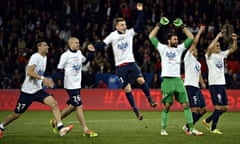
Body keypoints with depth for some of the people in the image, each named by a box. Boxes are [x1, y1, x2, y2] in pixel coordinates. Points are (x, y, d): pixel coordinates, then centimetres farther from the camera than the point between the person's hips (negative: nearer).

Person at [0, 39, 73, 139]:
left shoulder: (44, 58, 11)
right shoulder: (36, 57, -15)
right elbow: (29, 72, -28)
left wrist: (45, 81, 17)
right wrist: (43, 78, -32)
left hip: (38, 90, 7)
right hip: (28, 91, -7)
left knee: (54, 103, -16)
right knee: (17, 115, 4)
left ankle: (60, 128, -21)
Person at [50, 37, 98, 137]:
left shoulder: (79, 53, 10)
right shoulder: (65, 55, -12)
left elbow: (85, 61, 24)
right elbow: (59, 69, -10)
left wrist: (91, 52, 12)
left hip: (77, 84, 8)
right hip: (70, 85, -8)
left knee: (72, 106, 15)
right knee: (79, 106, -8)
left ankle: (55, 122, 30)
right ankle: (86, 130, -5)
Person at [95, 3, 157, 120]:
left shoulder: (130, 32, 3)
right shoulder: (112, 36, -2)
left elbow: (139, 25, -6)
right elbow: (102, 44, -5)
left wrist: (140, 11, -14)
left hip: (131, 63, 1)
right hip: (120, 66, -1)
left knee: (141, 80, -20)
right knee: (127, 89, -2)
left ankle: (150, 100, -2)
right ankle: (136, 111, 5)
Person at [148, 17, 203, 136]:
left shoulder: (179, 49, 16)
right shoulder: (163, 48, 8)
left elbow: (191, 37, 15)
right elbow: (151, 36, 4)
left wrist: (182, 26, 14)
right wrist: (159, 25, 5)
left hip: (178, 80, 3)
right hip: (167, 80, -3)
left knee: (186, 104, -3)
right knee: (167, 105, -3)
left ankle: (191, 129, -4)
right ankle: (163, 129, 7)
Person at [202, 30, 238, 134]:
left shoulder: (221, 54, 15)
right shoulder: (209, 55, -5)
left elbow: (233, 49, 14)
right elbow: (209, 48, -26)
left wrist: (234, 40, -4)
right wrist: (218, 36, -26)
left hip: (222, 84, 8)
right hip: (214, 84, -7)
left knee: (225, 108, 7)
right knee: (218, 107, -9)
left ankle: (207, 121, 20)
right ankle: (213, 128, 3)